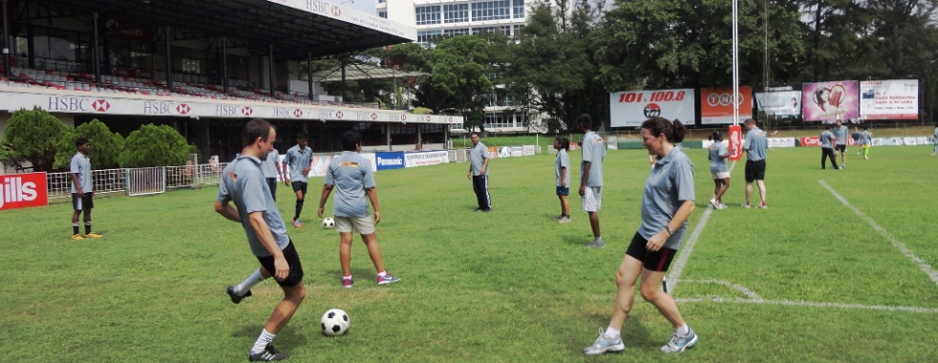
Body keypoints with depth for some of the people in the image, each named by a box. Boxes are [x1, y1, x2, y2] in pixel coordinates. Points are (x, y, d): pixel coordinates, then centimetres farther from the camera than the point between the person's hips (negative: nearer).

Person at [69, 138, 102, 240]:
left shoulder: (87, 158, 14)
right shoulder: (76, 158, -11)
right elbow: (74, 174, -16)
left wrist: (92, 187, 17)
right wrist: (78, 189, -22)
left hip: (88, 190, 8)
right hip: (79, 191, -8)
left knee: (88, 210, 10)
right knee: (78, 211, -3)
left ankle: (88, 233, 15)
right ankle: (75, 234, 4)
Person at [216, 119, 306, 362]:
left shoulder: (230, 169, 0)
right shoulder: (251, 172, -28)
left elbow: (220, 206, 11)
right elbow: (256, 218, -34)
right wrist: (278, 255, -36)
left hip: (260, 244, 9)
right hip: (275, 242, -9)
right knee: (296, 294, 7)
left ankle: (241, 289, 41)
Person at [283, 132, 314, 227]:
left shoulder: (309, 150, 3)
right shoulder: (291, 151, -10)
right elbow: (285, 163, 0)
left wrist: (309, 168, -1)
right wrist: (285, 177, -5)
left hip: (305, 178, 6)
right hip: (296, 177, -5)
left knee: (302, 199, 10)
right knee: (300, 198, -20)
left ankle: (296, 219, 24)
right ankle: (296, 219, -5)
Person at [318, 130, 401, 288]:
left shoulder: (334, 162, 3)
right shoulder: (363, 162, -7)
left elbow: (327, 186, 5)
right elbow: (370, 188, -8)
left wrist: (321, 205, 15)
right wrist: (376, 209, -3)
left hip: (340, 208, 3)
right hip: (359, 208, -3)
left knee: (345, 241, 6)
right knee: (370, 240, 6)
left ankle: (347, 278, 9)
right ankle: (382, 275, 8)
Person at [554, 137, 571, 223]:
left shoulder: (563, 153, -16)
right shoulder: (559, 153, 13)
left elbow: (564, 167, -22)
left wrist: (563, 180, -24)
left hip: (563, 181, -10)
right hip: (560, 180, 10)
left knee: (563, 197, -7)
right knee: (561, 197, 16)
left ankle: (567, 217, -4)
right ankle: (563, 215, 25)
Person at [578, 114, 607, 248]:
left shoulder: (587, 139, -16)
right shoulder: (599, 138, 10)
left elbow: (588, 162, -19)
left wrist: (583, 184, -18)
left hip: (590, 181, -8)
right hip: (598, 180, 9)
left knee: (591, 210, -2)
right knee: (593, 210, 14)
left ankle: (597, 240, 2)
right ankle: (598, 239, 18)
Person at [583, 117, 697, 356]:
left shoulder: (679, 162, -19)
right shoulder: (662, 161, 9)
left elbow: (688, 203, -24)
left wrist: (665, 233, -26)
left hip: (664, 237, -9)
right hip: (646, 231, 9)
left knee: (649, 291, 0)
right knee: (623, 278, 7)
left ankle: (685, 334, 22)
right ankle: (612, 337, 16)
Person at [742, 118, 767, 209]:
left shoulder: (750, 133, -16)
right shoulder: (763, 133, 6)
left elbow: (745, 147, -21)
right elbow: (766, 145, 17)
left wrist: (742, 148, -1)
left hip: (752, 161, -6)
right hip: (762, 161, 6)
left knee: (749, 182, 7)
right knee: (761, 182, 6)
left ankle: (747, 203, 18)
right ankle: (763, 203, -2)